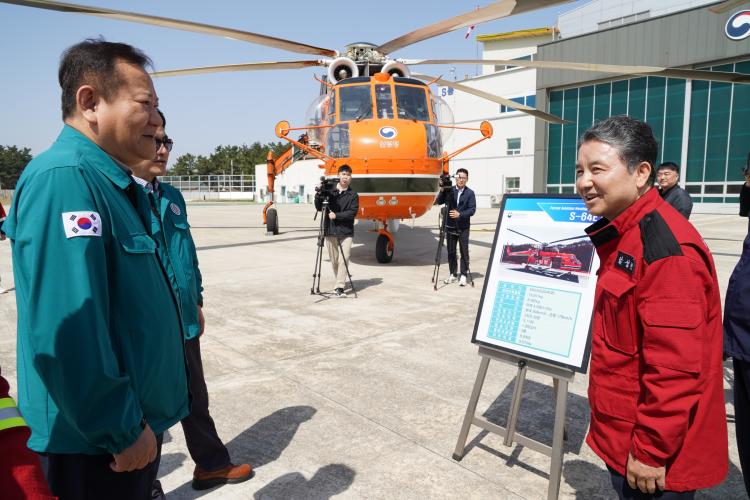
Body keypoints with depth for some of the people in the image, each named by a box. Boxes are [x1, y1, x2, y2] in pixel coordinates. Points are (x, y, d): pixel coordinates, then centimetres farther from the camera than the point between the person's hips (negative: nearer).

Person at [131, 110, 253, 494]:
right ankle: (145, 486, 36)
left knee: (195, 400, 21)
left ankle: (212, 465, 40)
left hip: (182, 322, 7)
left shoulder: (172, 196, 8)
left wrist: (197, 303, 16)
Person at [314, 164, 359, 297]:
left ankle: (340, 287, -10)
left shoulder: (353, 194, 3)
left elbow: (353, 212, -6)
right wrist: (319, 195, -10)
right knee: (334, 260, 9)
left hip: (346, 232, -2)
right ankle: (340, 282, 27)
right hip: (330, 231, 2)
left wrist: (336, 215, -14)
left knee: (343, 260, -10)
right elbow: (319, 208, 6)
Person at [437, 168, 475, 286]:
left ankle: (463, 275, 6)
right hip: (450, 226, 3)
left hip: (463, 227, -3)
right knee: (451, 252, 8)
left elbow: (472, 210, -7)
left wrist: (460, 214, -20)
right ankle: (453, 274, 19)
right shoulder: (450, 190, 6)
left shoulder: (470, 193, -1)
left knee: (464, 252, 0)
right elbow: (439, 202, -1)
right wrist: (442, 190, -16)